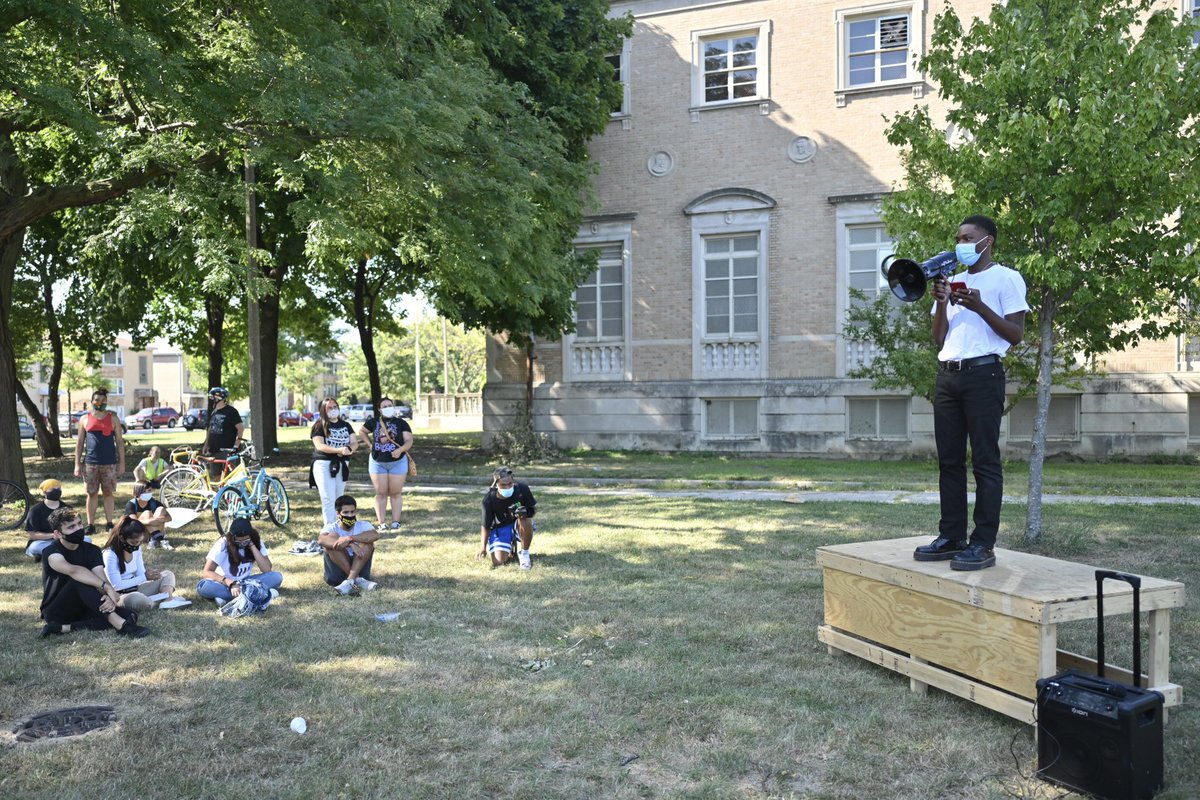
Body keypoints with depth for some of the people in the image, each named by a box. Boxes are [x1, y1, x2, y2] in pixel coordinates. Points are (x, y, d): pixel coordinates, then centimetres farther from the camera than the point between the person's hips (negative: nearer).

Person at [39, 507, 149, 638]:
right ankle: (120, 624, -45)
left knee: (130, 615, -19)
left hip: (82, 608, 5)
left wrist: (110, 597, -38)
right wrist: (107, 587, -44)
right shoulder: (51, 553, -14)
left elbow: (101, 578, -15)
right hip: (56, 612, -5)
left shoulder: (92, 550, 2)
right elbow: (73, 570, -36)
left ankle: (64, 628, -27)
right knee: (80, 579, -34)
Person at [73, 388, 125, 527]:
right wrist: (77, 464, 3)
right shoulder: (84, 419, 9)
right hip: (90, 463, 1)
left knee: (108, 493, 4)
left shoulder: (113, 419, 7)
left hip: (109, 463, -1)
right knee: (92, 494, 6)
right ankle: (90, 524, 11)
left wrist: (122, 463, -1)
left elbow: (119, 442, 5)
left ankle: (110, 523, 9)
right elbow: (80, 442, 9)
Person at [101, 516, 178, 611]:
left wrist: (149, 574, -17)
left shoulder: (136, 549, 7)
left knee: (168, 575, 2)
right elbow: (116, 586, -22)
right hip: (120, 595, -9)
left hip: (136, 589, 9)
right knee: (138, 599, -42)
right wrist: (144, 577, -19)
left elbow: (141, 574, 7)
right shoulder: (110, 555, -18)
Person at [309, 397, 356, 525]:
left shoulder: (346, 425, 13)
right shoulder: (319, 425, -2)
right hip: (324, 465, -5)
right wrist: (339, 450, -27)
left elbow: (354, 442, 7)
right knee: (328, 499, -10)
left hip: (342, 465, 5)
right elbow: (319, 445, -14)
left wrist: (349, 449, -17)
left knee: (338, 499, 10)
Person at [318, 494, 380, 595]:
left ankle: (350, 580, -33)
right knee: (331, 538, -22)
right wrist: (350, 544, -38)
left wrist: (349, 538, -34)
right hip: (338, 574, 0)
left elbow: (375, 535, -24)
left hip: (360, 568, 1)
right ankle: (357, 580, -28)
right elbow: (321, 540, -28)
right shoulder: (331, 528, -3)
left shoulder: (363, 525, 0)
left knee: (367, 540, -21)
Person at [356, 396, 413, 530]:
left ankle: (395, 522, 10)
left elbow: (409, 441, -10)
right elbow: (361, 431, 19)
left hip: (398, 462, -1)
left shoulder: (401, 423, -4)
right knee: (381, 493, 5)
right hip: (377, 462, 1)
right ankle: (381, 523, 9)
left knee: (396, 493, 4)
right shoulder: (374, 422, 2)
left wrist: (400, 449, -28)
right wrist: (370, 444, 6)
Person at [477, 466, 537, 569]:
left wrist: (525, 513, -33)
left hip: (518, 526, 0)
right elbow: (486, 526, -10)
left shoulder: (522, 489, -21)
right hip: (500, 528, 0)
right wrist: (482, 547, -22)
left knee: (526, 520, -37)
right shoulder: (489, 499, -21)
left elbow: (533, 508, -9)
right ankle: (509, 549, 20)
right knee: (498, 562, -19)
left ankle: (524, 553, -10)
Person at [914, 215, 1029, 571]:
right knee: (949, 460, 7)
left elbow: (1016, 334, -5)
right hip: (947, 374, 7)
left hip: (983, 372, -7)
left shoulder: (1006, 278, 3)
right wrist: (941, 302, 1)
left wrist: (979, 306, -14)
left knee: (985, 460, -6)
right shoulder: (951, 281, 21)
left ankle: (984, 544, -5)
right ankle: (951, 537, 12)